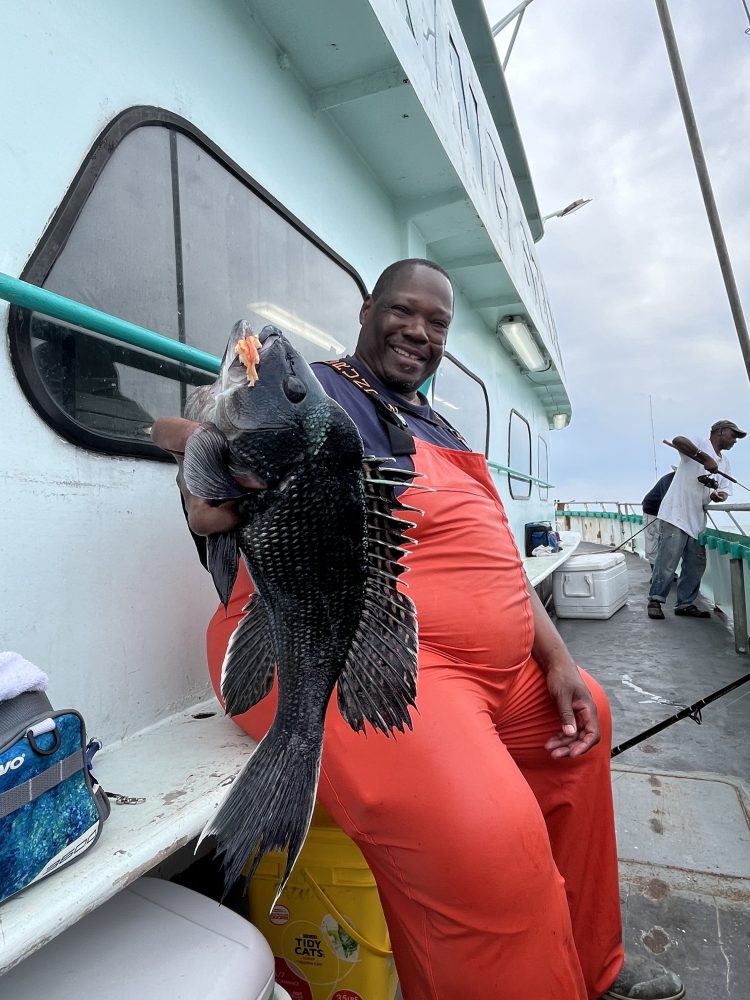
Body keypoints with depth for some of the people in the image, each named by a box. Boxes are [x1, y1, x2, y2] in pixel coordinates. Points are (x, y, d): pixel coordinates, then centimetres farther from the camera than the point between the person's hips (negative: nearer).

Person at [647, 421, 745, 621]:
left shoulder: (725, 463, 21)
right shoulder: (700, 442, -1)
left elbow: (724, 490, 16)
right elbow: (678, 441, -22)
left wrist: (718, 495, -9)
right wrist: (705, 458, -28)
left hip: (697, 520, 9)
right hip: (676, 515, -8)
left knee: (696, 565, 10)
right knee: (667, 562, -10)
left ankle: (685, 604, 20)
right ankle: (655, 601, 1)